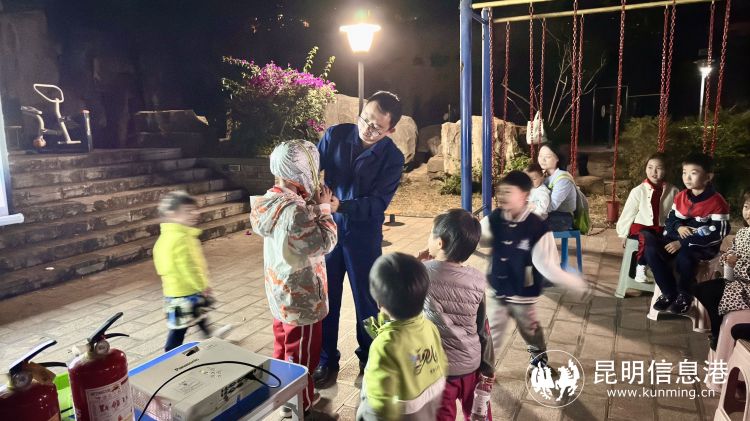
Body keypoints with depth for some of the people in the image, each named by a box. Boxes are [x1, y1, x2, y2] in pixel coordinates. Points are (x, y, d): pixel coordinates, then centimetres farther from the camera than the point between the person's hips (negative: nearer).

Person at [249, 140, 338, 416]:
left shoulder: (271, 201, -2)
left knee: (284, 345, 24)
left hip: (279, 290, 9)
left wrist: (312, 204, 2)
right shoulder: (296, 210, -29)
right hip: (301, 295, -9)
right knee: (301, 352, 10)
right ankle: (300, 404, 28)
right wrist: (324, 208, -13)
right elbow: (324, 243, -22)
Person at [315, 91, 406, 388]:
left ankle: (368, 361, 33)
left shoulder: (393, 159, -12)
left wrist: (340, 205, -34)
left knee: (365, 300, 11)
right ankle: (327, 362, 28)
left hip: (364, 236, -2)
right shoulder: (335, 135, -6)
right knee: (325, 298, 9)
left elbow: (377, 203, -19)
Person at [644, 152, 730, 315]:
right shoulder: (680, 197, 6)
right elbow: (671, 219, 16)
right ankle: (669, 293, -5)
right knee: (651, 250, -21)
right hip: (677, 241, 6)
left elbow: (717, 234, -17)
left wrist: (682, 243, -23)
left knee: (684, 255, -38)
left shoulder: (717, 203, -13)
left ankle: (685, 295, -9)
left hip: (704, 247, -6)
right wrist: (678, 227, -11)